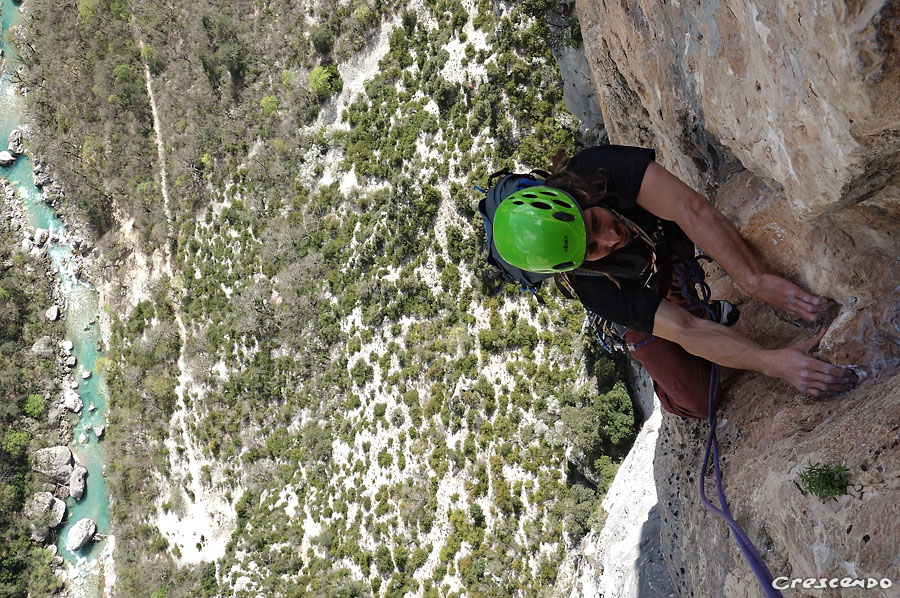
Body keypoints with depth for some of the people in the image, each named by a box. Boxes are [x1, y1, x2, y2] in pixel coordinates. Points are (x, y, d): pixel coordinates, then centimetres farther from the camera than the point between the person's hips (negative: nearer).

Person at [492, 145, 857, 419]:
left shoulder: (599, 168, -39)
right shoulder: (593, 288, -38)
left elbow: (693, 211, -47)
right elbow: (684, 331, -42)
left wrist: (756, 281, -57)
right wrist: (772, 362, -55)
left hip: (681, 240, 4)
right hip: (644, 295, -3)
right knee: (696, 402, -10)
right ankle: (714, 318, 19)